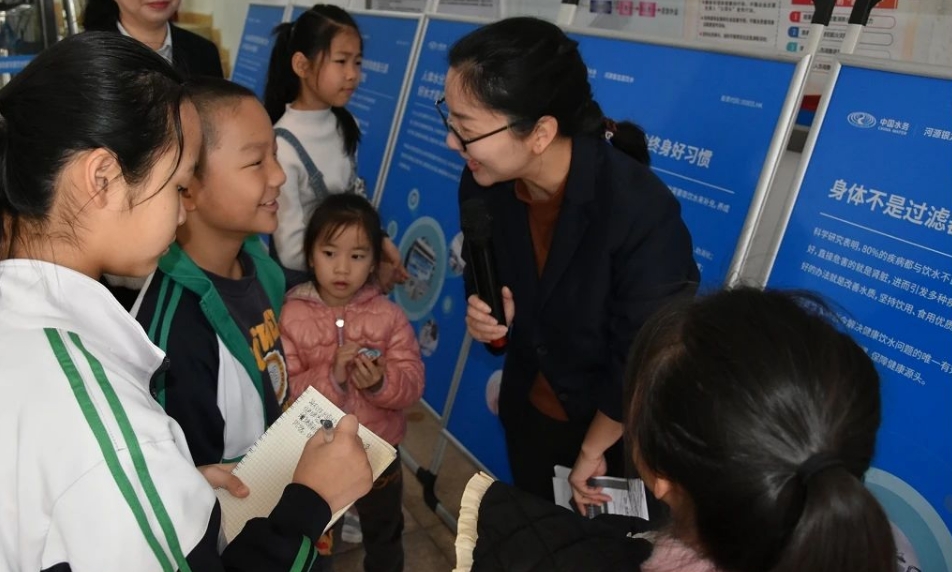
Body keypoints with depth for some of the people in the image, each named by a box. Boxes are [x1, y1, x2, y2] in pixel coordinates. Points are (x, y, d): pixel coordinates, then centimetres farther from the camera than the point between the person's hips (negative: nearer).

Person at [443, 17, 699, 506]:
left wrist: (592, 450, -11)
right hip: (529, 408, 5)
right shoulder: (483, 183, -18)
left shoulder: (642, 212, -35)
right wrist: (485, 312, -21)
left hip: (621, 429, -5)